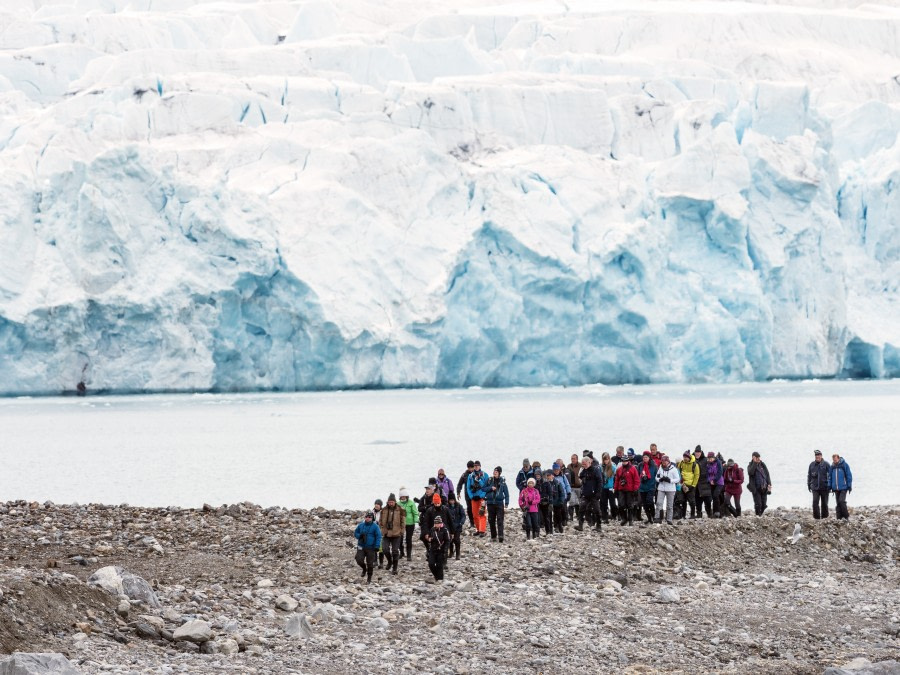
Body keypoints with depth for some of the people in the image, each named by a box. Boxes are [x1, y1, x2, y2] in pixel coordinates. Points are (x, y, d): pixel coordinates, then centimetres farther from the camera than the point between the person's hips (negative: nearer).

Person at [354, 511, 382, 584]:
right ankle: (364, 568, 23)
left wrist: (377, 547, -16)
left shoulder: (375, 526, -7)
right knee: (359, 560, -11)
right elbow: (355, 533, 14)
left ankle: (369, 578, 19)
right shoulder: (361, 525, 3)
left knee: (370, 563, 3)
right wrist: (359, 536, -9)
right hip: (361, 547, 3)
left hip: (371, 548, -3)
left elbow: (378, 537, -8)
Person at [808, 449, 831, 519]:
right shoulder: (812, 464, 6)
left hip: (824, 487, -2)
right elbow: (809, 475, 16)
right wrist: (809, 485, 15)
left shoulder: (825, 464, -3)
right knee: (815, 502, -10)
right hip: (815, 487, 2)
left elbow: (829, 475, -3)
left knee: (824, 503, 7)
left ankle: (825, 517, 18)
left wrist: (829, 486, -9)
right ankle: (816, 517, -5)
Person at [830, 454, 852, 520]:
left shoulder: (844, 465, -5)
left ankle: (846, 516, -6)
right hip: (836, 488, 5)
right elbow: (830, 477, 16)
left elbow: (849, 476, -4)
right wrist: (830, 486, 11)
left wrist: (849, 486, -6)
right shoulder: (832, 466, 9)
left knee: (842, 501, -15)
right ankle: (839, 517, 10)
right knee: (838, 503, 6)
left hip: (843, 487, -5)